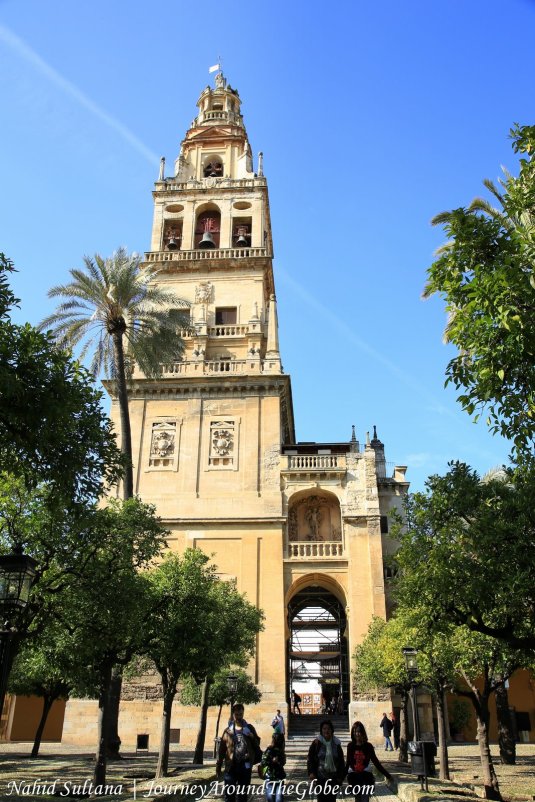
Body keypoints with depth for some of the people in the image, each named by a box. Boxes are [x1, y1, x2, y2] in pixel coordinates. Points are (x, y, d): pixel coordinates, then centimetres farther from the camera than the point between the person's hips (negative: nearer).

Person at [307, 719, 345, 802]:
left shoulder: (336, 744, 5)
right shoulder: (316, 743, -4)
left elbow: (341, 761, 11)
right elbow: (310, 759, -2)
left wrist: (340, 776, 7)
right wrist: (311, 773, -12)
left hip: (333, 778, 3)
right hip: (320, 778, -2)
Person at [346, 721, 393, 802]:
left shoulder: (368, 746, -3)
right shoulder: (350, 746, -1)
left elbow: (376, 762, 2)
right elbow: (348, 762, 10)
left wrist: (387, 775, 1)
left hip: (366, 777, -2)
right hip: (353, 777, 2)